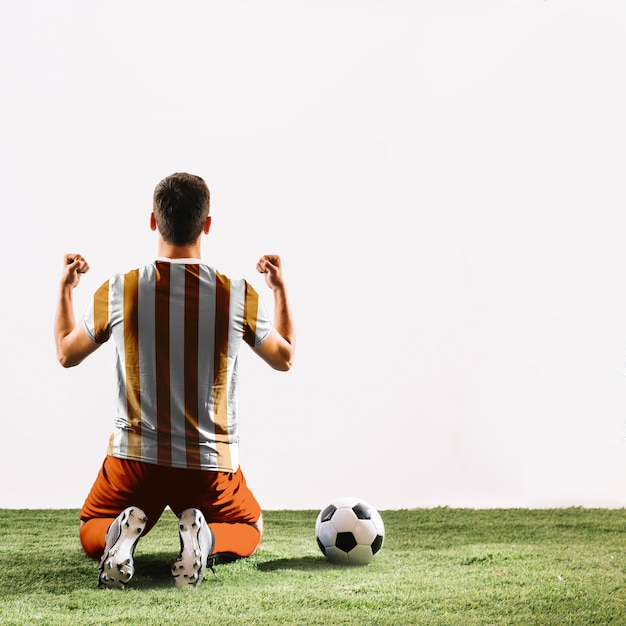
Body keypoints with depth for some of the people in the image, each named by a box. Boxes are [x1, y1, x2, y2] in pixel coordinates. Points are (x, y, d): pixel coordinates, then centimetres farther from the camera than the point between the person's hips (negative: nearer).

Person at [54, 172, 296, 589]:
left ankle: (118, 535, -10)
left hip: (134, 458, 1)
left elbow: (66, 354, 8)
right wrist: (281, 289, 20)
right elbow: (284, 358, 7)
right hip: (211, 462, 0)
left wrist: (65, 289, 23)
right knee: (249, 531, 28)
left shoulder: (118, 293, -10)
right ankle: (206, 539, -8)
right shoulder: (238, 296, -11)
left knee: (91, 532, 28)